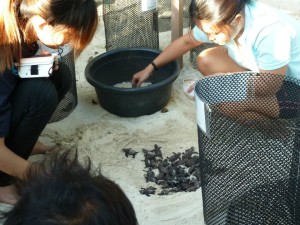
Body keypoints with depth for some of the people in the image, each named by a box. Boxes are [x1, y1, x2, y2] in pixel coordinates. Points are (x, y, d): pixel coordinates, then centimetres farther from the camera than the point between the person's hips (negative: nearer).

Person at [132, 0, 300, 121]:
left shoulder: (270, 31, -37)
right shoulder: (217, 21, -13)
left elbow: (271, 85, -30)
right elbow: (186, 41, 4)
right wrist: (151, 68, 6)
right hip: (265, 74, 8)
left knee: (230, 104, -30)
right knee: (206, 60, -5)